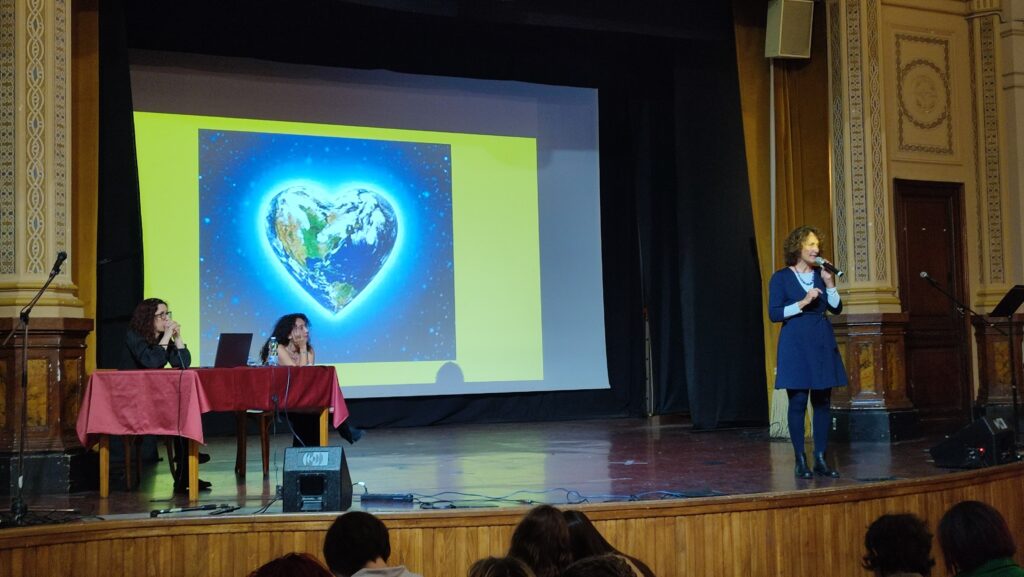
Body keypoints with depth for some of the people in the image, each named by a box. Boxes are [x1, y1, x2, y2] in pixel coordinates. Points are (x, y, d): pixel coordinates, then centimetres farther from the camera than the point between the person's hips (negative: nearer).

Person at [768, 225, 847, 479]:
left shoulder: (821, 274, 11)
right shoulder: (781, 277, -1)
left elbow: (837, 308, 7)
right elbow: (774, 314, -7)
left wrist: (830, 284, -6)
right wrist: (802, 303, -16)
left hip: (823, 343, 4)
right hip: (796, 344, -4)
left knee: (823, 402, 3)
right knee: (798, 402, -5)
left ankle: (820, 459, 9)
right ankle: (800, 461, 2)